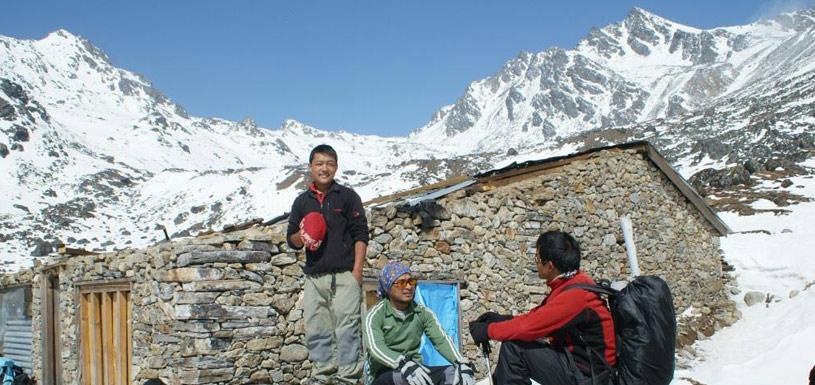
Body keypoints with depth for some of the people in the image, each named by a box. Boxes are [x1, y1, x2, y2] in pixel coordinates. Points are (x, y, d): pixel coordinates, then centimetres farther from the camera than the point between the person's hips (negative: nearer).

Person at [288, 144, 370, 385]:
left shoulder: (347, 196, 4)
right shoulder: (302, 201, 14)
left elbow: (360, 235, 1)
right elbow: (291, 240, 17)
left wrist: (357, 269, -7)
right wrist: (301, 236, -7)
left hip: (344, 276, -4)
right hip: (313, 277, 4)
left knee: (346, 327, -6)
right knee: (316, 329, 6)